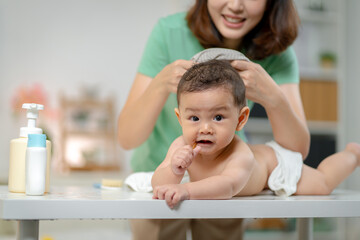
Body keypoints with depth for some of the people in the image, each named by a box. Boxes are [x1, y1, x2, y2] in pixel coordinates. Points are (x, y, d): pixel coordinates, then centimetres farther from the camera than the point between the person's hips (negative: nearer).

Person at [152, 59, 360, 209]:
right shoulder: (182, 147, -36)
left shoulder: (241, 156, -50)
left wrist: (186, 190, -85)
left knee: (322, 184, 9)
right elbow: (158, 185, -38)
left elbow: (227, 186, -68)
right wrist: (174, 171, -60)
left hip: (274, 162, -5)